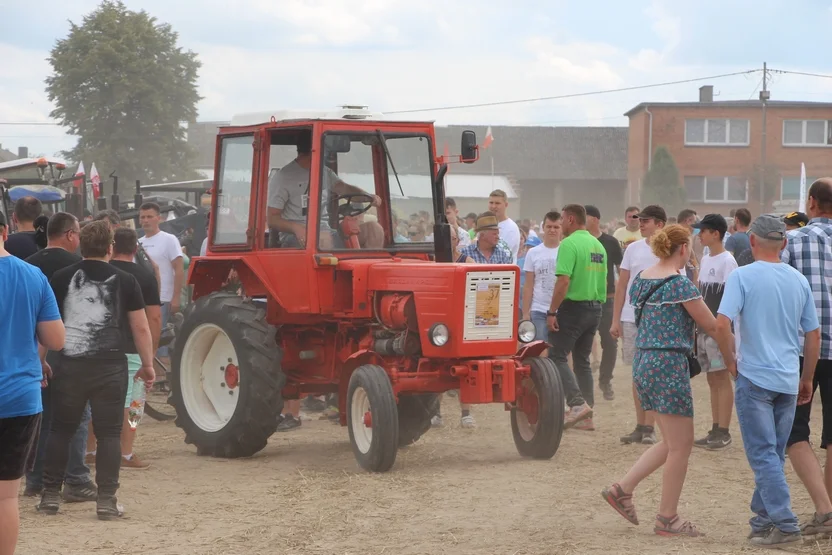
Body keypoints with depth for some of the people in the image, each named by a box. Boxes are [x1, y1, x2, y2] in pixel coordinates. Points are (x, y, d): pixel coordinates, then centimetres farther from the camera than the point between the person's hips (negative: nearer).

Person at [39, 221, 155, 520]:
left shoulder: (61, 278, 4)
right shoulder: (125, 281, 1)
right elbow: (141, 328, 1)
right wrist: (148, 365, 11)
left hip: (70, 365, 2)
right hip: (110, 366, -1)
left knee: (61, 429, 13)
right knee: (108, 433, 4)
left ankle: (50, 495, 15)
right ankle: (106, 500, 2)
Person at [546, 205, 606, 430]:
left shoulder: (569, 244, -13)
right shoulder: (598, 245, 12)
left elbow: (563, 281, -21)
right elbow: (603, 280, 16)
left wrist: (552, 312, -17)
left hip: (573, 307, -8)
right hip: (594, 308, 8)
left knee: (557, 356, -3)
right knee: (582, 360, 13)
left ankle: (577, 403, -18)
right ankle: (587, 416, 12)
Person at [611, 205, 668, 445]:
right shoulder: (633, 249, 8)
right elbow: (622, 285, 10)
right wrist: (615, 319, 7)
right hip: (631, 318, 4)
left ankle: (649, 427, 3)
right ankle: (640, 426, 14)